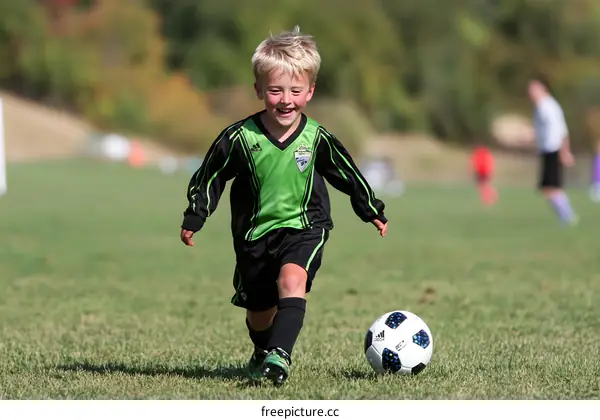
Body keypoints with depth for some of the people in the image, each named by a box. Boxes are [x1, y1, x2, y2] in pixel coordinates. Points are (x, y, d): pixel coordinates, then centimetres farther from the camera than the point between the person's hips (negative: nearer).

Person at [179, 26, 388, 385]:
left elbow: (349, 175, 6)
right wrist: (194, 219, 0)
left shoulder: (317, 139, -10)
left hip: (304, 227, -1)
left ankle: (280, 354, -37)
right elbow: (209, 177, 0)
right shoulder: (240, 138, -13)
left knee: (292, 279, -31)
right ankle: (262, 354, 45)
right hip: (255, 233, 1)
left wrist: (373, 212, 15)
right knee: (259, 309, 13)